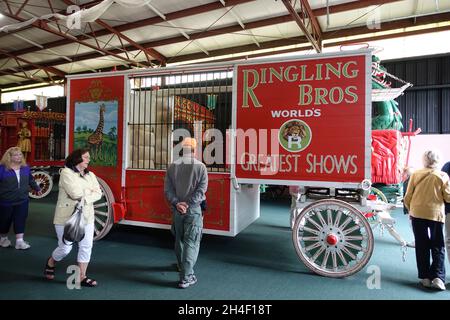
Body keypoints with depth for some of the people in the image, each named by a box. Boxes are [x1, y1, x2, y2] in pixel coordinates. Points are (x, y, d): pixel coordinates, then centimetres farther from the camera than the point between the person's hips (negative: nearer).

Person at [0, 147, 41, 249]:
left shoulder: (25, 168, 3)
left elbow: (30, 180, 18)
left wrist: (37, 188, 28)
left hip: (22, 200, 3)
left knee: (20, 220, 1)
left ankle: (19, 241, 6)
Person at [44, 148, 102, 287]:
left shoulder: (90, 175, 10)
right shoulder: (66, 172, -9)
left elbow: (98, 193, 1)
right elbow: (75, 193, -20)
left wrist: (85, 199, -15)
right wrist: (89, 191, -5)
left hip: (87, 217, 5)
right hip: (68, 217, -5)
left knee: (86, 246, 2)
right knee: (65, 248, 5)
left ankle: (81, 276, 14)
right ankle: (50, 263, 37)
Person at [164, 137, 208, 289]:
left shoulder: (172, 166, 2)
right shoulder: (200, 167, -8)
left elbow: (167, 189, -2)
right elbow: (201, 190, -14)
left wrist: (177, 203, -7)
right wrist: (188, 203, -12)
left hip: (176, 209, 4)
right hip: (193, 210, -4)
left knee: (179, 239, 21)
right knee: (191, 242, 1)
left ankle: (182, 266, 42)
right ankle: (186, 277, 0)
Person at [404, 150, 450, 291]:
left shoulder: (416, 174, -1)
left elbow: (408, 197, 0)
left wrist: (410, 210, 16)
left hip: (417, 213, 1)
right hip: (436, 214, -1)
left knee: (422, 246, 10)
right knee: (438, 247, 10)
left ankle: (425, 277, 13)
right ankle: (437, 277, 0)